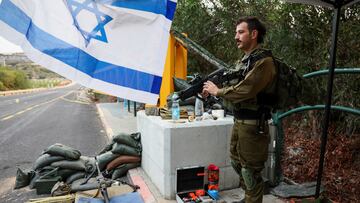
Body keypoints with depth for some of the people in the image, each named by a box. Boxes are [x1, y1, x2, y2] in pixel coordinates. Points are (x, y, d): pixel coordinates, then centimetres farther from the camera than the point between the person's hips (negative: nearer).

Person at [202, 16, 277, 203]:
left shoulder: (264, 62, -17)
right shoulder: (244, 61, 13)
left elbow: (244, 91, -25)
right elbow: (233, 87, 13)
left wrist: (217, 91, -13)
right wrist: (213, 89, -3)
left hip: (253, 125, -10)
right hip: (239, 122, 10)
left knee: (250, 170, 3)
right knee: (237, 162, 22)